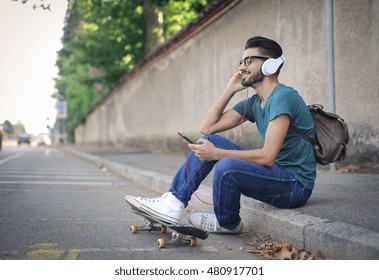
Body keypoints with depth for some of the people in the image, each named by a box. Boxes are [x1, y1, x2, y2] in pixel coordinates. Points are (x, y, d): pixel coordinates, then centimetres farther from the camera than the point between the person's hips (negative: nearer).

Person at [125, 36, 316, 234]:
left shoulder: (283, 97, -17)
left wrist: (216, 153, -20)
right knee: (210, 140, 3)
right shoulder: (254, 103, 11)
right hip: (274, 173, 9)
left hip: (296, 186, -9)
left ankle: (227, 224, -2)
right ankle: (174, 202, -4)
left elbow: (267, 156, -25)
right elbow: (207, 127, 10)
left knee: (226, 166, -32)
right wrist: (229, 90, 5)